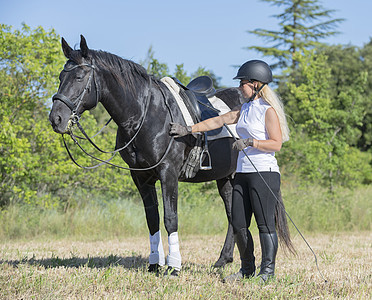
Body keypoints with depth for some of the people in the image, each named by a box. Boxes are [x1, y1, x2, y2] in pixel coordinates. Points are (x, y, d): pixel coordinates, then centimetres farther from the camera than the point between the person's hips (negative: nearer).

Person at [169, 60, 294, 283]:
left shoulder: (269, 111, -7)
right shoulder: (245, 109, 16)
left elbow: (277, 144, -13)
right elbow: (218, 121, 19)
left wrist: (249, 142, -22)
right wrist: (188, 130, 16)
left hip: (264, 172, -8)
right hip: (243, 172, 8)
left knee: (265, 223, -5)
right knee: (238, 224, 7)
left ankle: (268, 270, 2)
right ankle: (247, 269, 18)